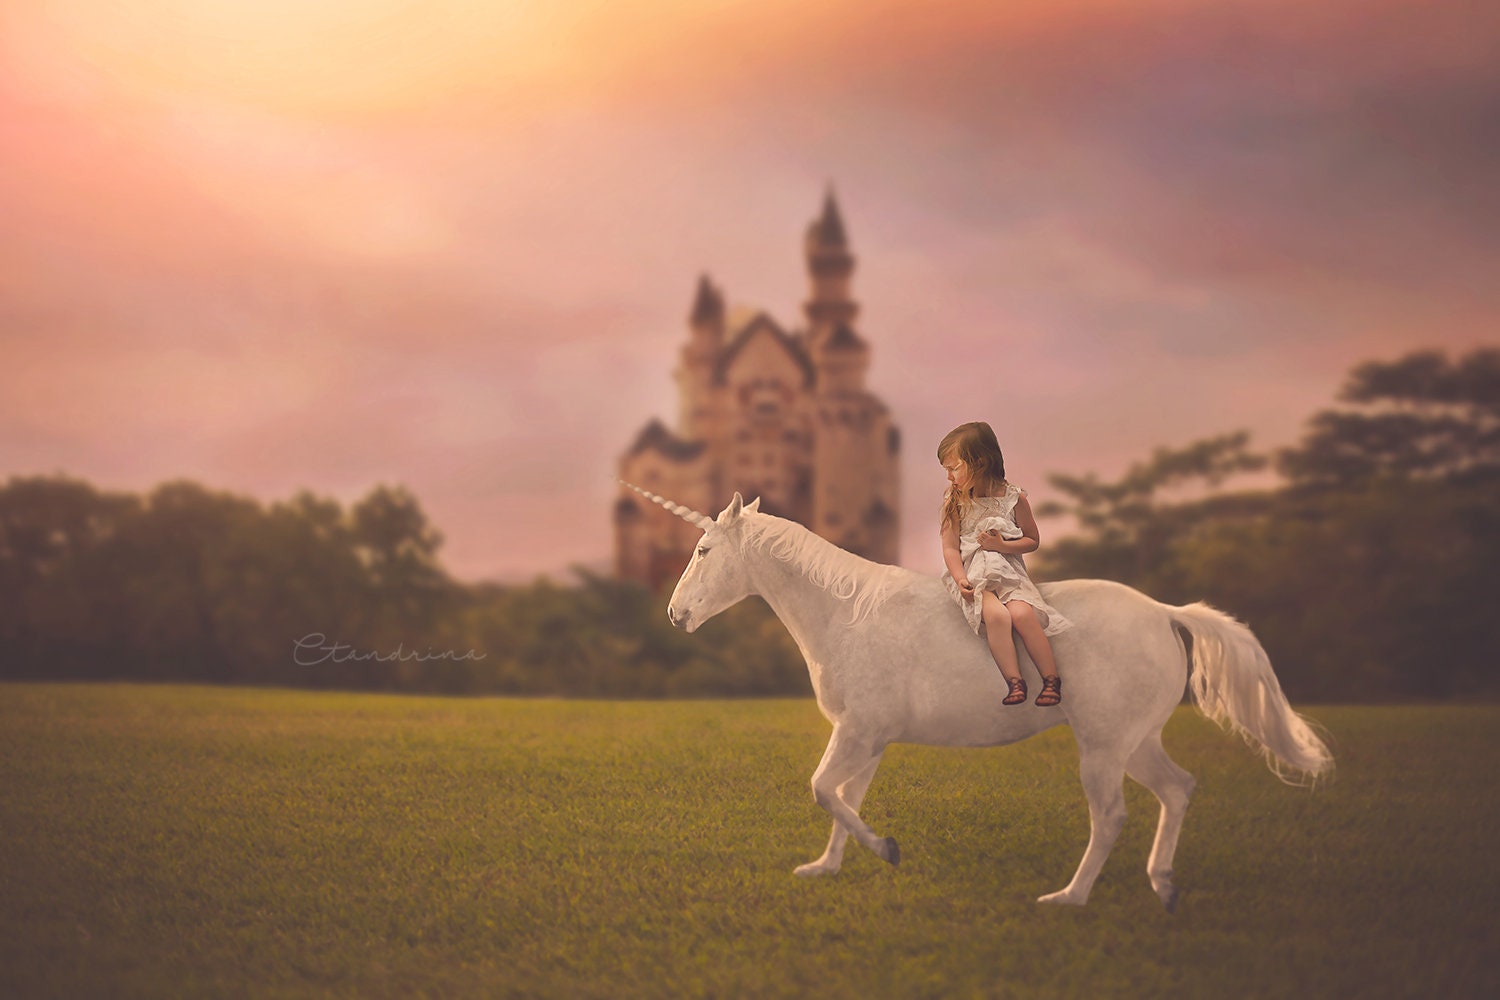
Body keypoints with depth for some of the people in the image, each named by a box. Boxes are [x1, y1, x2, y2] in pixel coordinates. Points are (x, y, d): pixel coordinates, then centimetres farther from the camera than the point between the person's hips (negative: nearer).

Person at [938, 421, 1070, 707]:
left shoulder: (1014, 498, 1)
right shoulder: (955, 502, 4)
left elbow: (1033, 541, 8)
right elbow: (951, 547, 0)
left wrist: (1003, 545, -10)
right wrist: (961, 581, -17)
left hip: (1008, 570, 0)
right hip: (973, 574, 0)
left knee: (1022, 613, -29)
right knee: (995, 614, -31)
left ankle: (1052, 679, -18)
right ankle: (1015, 682, -27)